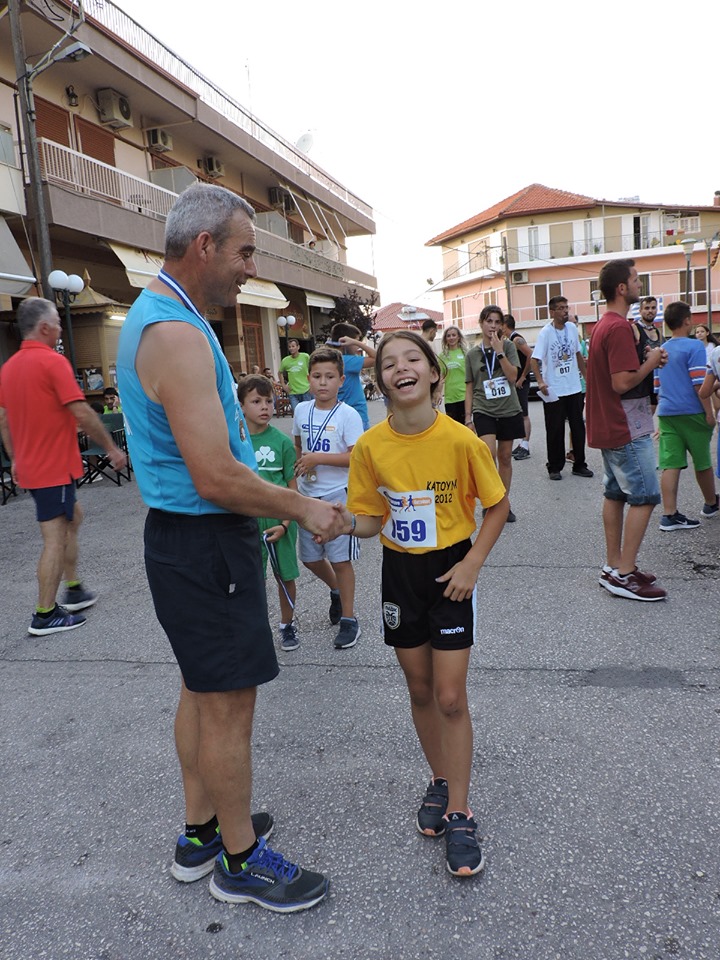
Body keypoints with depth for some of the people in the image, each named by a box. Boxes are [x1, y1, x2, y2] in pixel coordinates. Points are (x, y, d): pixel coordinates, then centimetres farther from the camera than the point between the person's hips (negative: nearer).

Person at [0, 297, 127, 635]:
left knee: (72, 518, 23)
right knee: (55, 540, -2)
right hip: (54, 468, -9)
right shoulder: (52, 361, -16)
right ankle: (45, 616, 5)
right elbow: (82, 414, -19)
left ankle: (74, 590, 30)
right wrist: (112, 449, -10)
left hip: (30, 466, 9)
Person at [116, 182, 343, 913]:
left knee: (202, 690, 20)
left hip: (185, 534, 11)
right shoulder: (178, 334, -22)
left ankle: (201, 834, 37)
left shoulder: (152, 316, 12)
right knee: (229, 705, 3)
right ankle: (239, 861, 23)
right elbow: (217, 479, -27)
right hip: (206, 543, -11)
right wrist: (305, 510, -14)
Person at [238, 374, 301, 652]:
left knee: (285, 576, 12)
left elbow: (293, 487, -3)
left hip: (279, 521, 0)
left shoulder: (282, 441, -6)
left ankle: (287, 625, 33)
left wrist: (285, 523, -11)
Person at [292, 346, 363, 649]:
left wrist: (318, 458, -22)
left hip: (338, 494, -6)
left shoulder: (348, 415, -13)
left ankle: (348, 619, 15)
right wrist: (300, 465, 4)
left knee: (340, 559, 1)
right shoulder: (301, 410, 4)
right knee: (310, 558, 15)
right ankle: (336, 591, 43)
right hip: (308, 494, 6)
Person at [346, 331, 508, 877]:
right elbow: (371, 520, -1)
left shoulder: (460, 439, -16)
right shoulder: (370, 446, -8)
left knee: (451, 697, 0)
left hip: (450, 571, -3)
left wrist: (472, 564, -12)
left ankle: (459, 815, 17)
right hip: (400, 572, 3)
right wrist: (345, 523, -23)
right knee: (420, 690, 15)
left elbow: (497, 505, -4)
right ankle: (440, 782, 38)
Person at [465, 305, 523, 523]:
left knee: (505, 458, 8)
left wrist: (499, 352, -16)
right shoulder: (472, 354, 4)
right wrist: (468, 418, 1)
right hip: (484, 411, -1)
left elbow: (513, 377, -9)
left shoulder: (508, 346, 3)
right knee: (489, 455, -18)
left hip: (509, 410, 1)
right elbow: (469, 389, 6)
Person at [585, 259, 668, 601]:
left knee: (616, 494, 13)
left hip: (609, 427, 10)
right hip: (628, 428, -10)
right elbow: (623, 382, -25)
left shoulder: (603, 325, 14)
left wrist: (647, 358, 8)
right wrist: (651, 361, -10)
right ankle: (625, 574, -2)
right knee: (644, 497, -5)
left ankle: (613, 566, 19)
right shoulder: (620, 327, -19)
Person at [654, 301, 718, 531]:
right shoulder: (694, 346, -8)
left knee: (670, 464, -1)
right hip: (691, 412, -5)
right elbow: (700, 384, -14)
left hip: (666, 413, 5)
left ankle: (669, 514, -7)